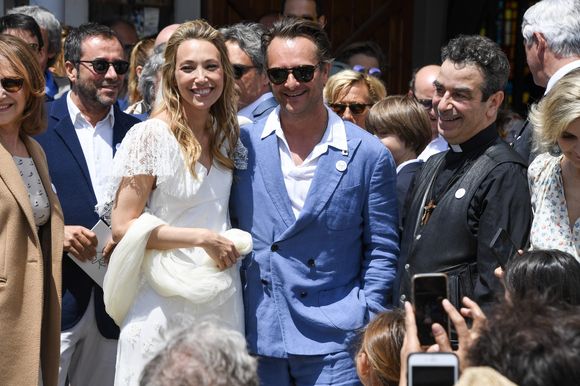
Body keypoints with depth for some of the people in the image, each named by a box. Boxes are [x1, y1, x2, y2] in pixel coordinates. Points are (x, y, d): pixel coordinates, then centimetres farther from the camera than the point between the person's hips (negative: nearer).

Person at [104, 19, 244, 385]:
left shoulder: (226, 134, 8)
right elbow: (123, 226, -12)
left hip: (224, 299, 6)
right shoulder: (150, 136, -10)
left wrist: (232, 244, 5)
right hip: (167, 302, -5)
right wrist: (202, 237, -15)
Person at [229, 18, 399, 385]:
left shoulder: (370, 155, 0)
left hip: (333, 344, -2)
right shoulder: (243, 144, 3)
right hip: (256, 338, 2)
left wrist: (365, 330, -3)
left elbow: (381, 251, 5)